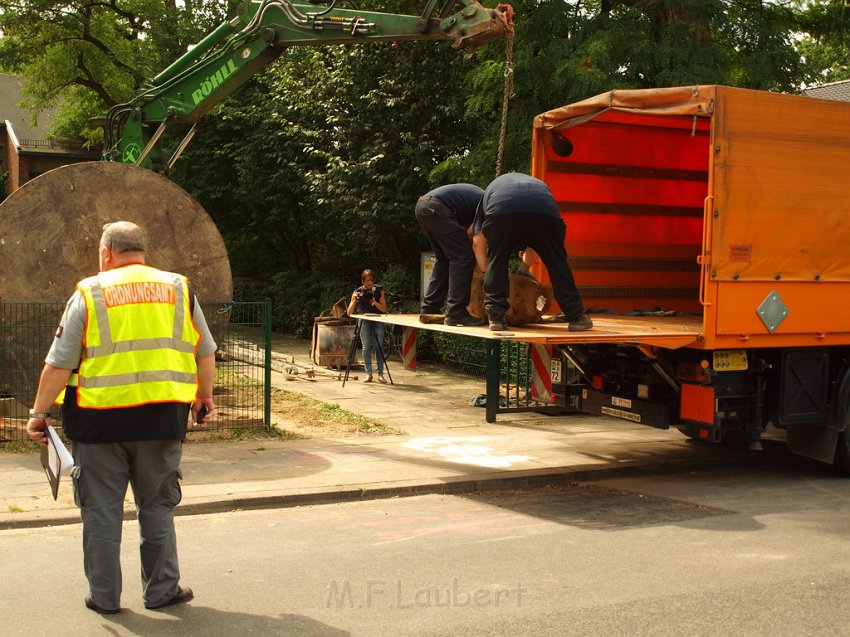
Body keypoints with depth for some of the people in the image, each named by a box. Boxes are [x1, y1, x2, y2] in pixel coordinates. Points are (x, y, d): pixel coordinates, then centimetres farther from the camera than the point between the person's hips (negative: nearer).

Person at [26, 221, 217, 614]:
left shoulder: (90, 293, -1)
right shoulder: (178, 289, 6)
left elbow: (59, 364, -3)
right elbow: (205, 353, 11)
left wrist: (39, 413, 6)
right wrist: (204, 397, 25)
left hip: (100, 419, -2)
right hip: (162, 418, 2)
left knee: (101, 510, 10)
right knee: (157, 507, 15)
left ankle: (105, 596, 18)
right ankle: (162, 590, 19)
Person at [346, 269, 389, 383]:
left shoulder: (379, 290, -2)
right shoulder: (357, 292, -3)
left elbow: (384, 309, -3)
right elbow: (349, 313, -6)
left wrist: (375, 303, -20)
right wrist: (354, 301, -21)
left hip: (378, 320, 0)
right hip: (364, 320, 0)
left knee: (379, 346, -11)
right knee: (366, 346, -8)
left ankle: (380, 374, -9)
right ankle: (368, 374, -4)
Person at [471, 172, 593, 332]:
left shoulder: (491, 188, 42)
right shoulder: (539, 184, 47)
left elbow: (478, 242, 31)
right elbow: (535, 243, 46)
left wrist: (486, 273, 41)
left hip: (501, 211, -1)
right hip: (545, 211, 2)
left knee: (496, 262, 18)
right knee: (557, 264, 16)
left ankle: (496, 318, 11)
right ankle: (576, 317, 18)